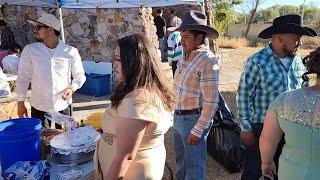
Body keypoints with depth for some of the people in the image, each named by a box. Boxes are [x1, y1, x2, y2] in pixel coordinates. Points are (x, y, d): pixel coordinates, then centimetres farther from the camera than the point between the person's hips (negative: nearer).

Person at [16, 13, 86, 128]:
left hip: (63, 105, 0)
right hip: (39, 107, 0)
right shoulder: (29, 50, -1)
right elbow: (23, 77, 4)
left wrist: (71, 88, -13)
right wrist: (21, 103, 3)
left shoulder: (71, 52, -3)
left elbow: (80, 76, 4)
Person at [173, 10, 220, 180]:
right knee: (180, 161, 25)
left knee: (194, 166, 10)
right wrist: (176, 117, 14)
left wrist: (198, 131, -19)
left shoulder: (208, 61, -19)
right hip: (178, 118, 8)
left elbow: (211, 101, -21)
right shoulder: (185, 58, 5)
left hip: (194, 119, -8)